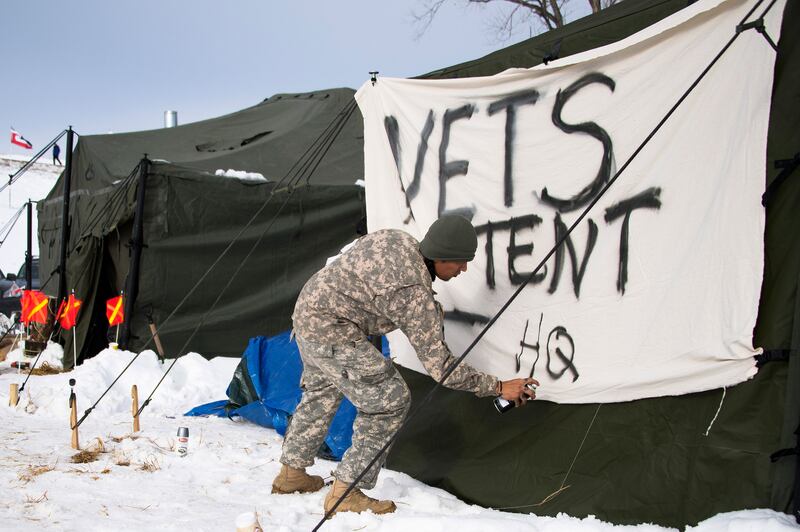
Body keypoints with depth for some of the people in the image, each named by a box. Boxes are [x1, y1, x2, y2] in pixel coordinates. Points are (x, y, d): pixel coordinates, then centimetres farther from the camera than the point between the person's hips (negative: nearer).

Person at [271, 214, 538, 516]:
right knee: (390, 399, -7)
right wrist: (498, 387, -12)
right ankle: (347, 492, -1)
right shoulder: (416, 294, -23)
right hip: (330, 332, -10)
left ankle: (291, 473, 41)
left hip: (307, 308, 10)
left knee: (321, 393, 27)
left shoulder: (395, 238, -1)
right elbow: (439, 366, -18)